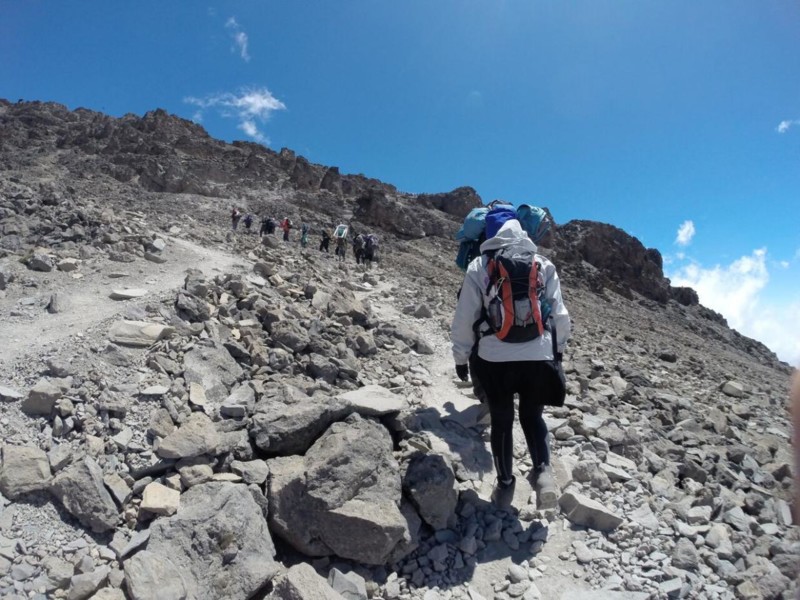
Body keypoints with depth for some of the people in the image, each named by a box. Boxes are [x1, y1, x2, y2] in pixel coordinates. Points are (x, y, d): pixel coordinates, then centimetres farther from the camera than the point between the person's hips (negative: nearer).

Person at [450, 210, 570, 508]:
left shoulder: (479, 266, 0)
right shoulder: (543, 264, 6)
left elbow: (464, 317, -1)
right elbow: (559, 313, 7)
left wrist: (461, 356, 9)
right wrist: (558, 347, 22)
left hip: (495, 358, -1)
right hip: (538, 356, 2)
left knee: (501, 420, 16)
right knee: (532, 415, 20)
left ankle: (505, 483, 26)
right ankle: (543, 470, -1)